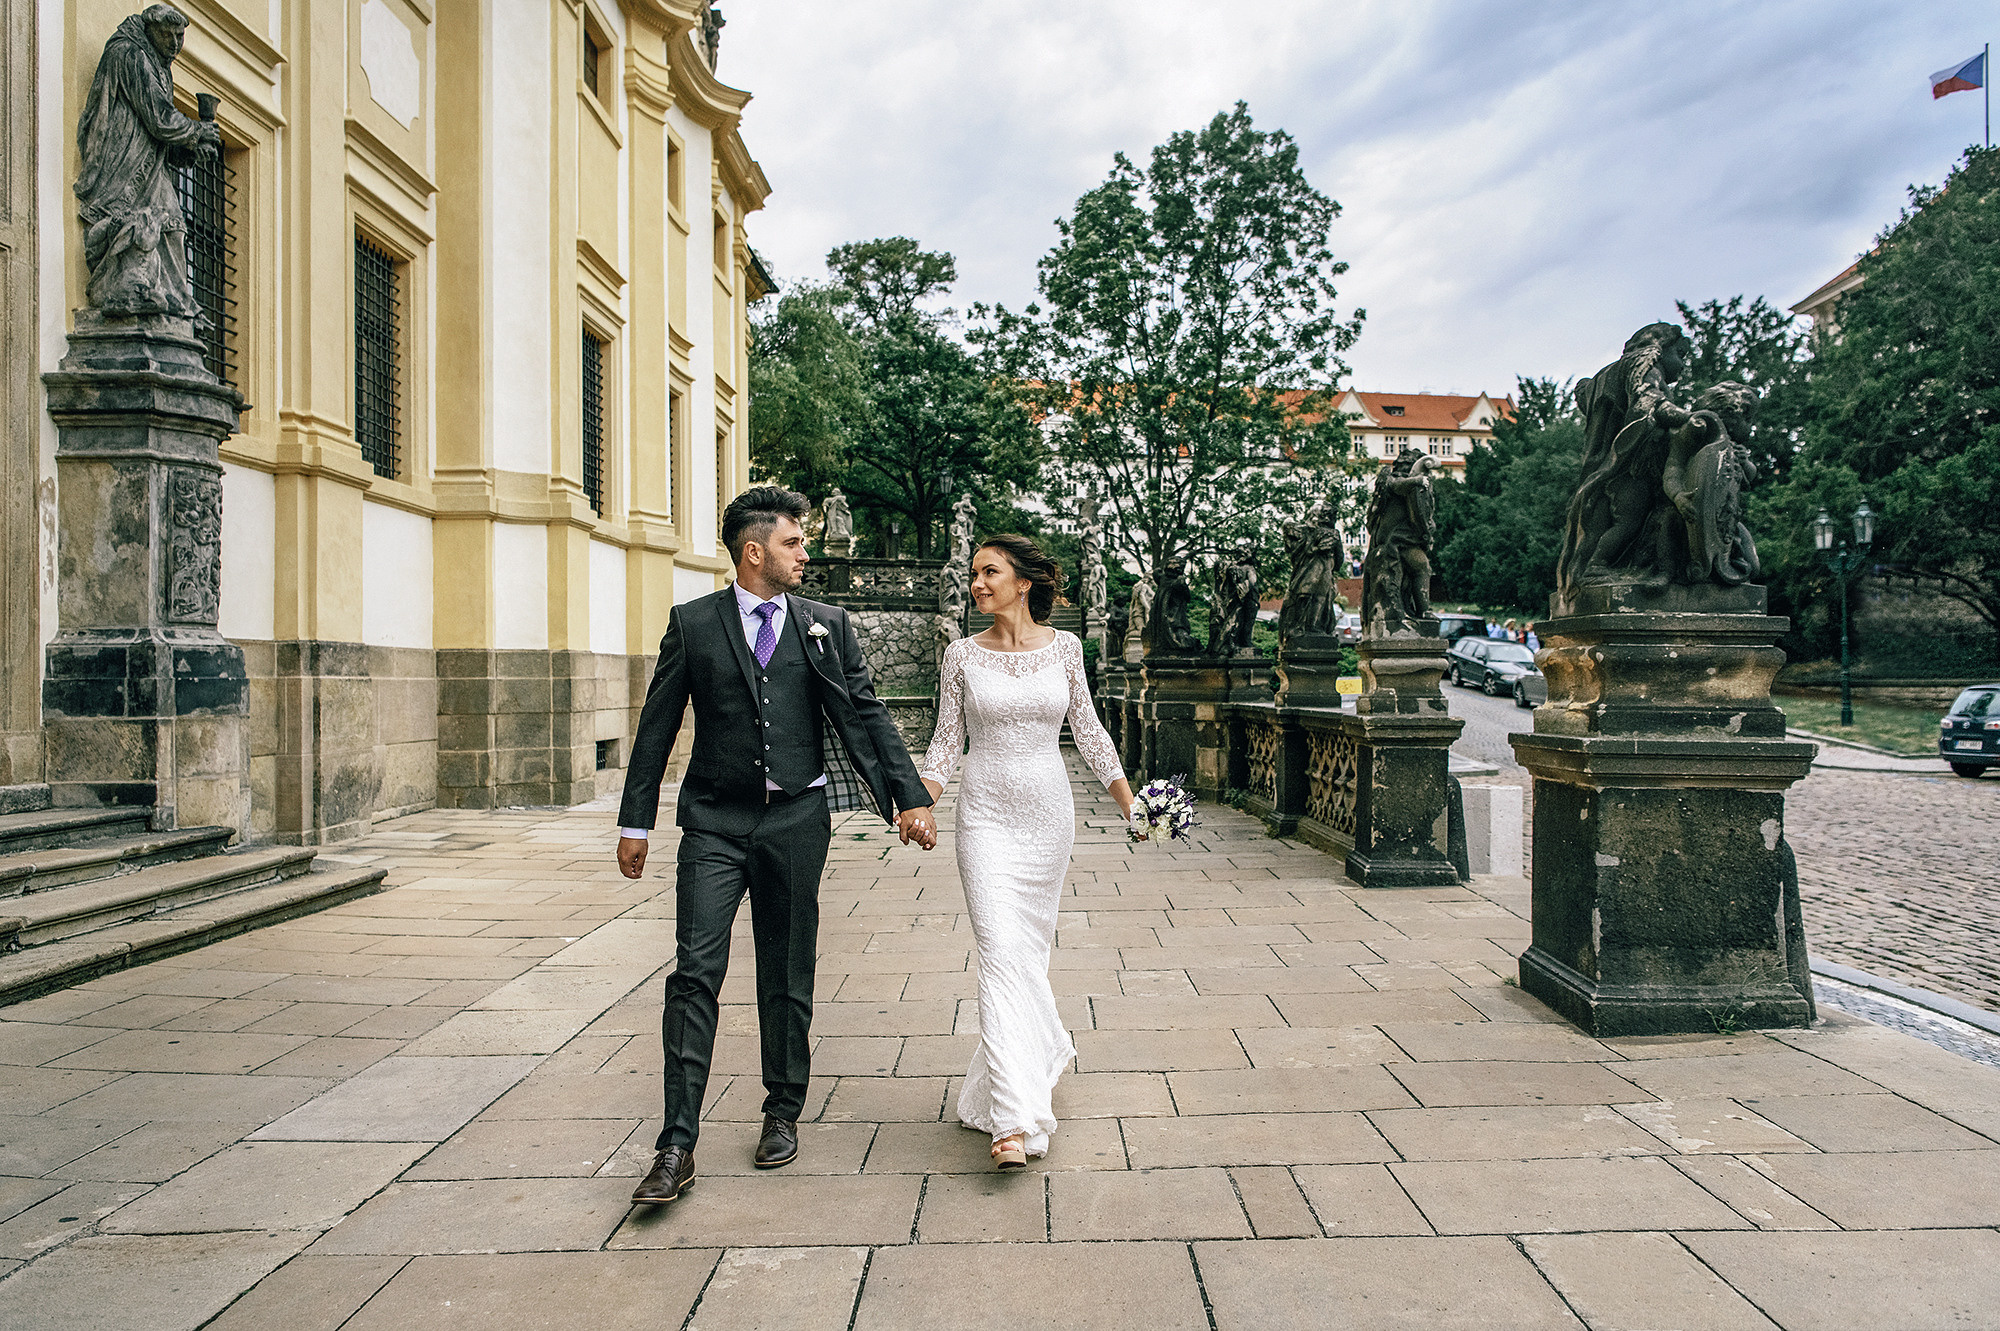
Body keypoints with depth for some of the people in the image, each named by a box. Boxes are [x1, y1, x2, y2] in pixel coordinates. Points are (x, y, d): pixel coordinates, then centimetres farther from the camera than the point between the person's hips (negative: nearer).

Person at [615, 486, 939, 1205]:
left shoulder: (826, 625, 6)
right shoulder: (693, 624, 3)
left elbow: (868, 713, 4)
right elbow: (657, 726, 5)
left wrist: (910, 796, -4)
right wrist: (635, 821, 5)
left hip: (796, 821, 1)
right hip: (714, 822, -1)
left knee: (787, 977, 10)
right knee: (695, 973, -7)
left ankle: (783, 1113, 28)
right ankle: (677, 1147, 0)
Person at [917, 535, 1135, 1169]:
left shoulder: (1064, 647, 2)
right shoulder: (962, 654, 0)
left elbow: (1087, 729, 8)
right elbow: (946, 740, 2)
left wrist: (1130, 802, 6)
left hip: (1048, 812, 2)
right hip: (986, 814, -1)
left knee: (1030, 945, 12)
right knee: (1001, 951, -11)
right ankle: (1018, 1120, -10)